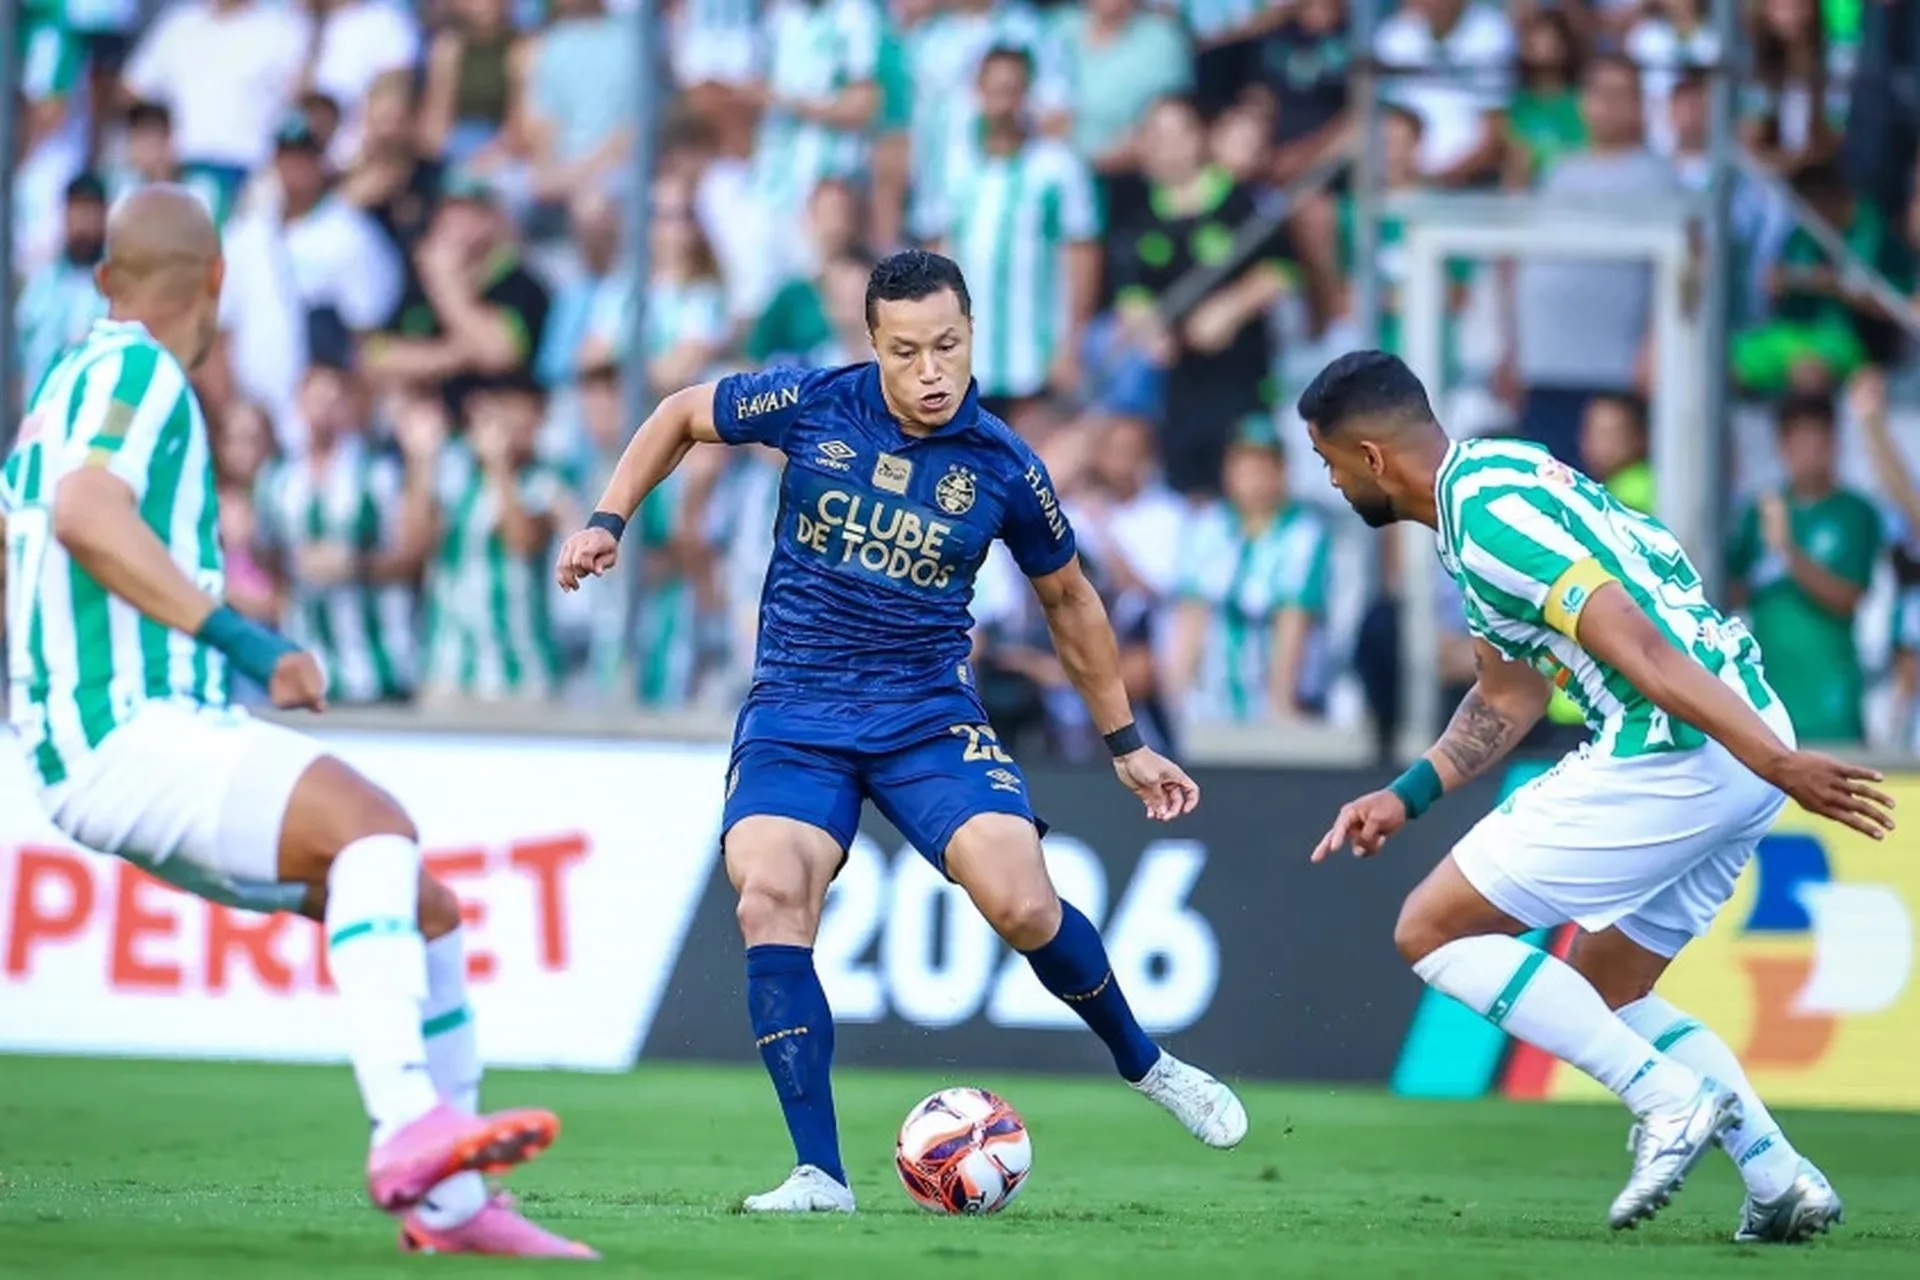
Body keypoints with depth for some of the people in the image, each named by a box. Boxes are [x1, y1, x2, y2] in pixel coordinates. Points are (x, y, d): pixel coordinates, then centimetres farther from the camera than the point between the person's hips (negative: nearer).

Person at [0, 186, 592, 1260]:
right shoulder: (138, 372, -7)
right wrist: (237, 637, -24)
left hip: (145, 738, 10)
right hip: (131, 736, -10)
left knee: (426, 907, 8)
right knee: (374, 823, -30)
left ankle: (451, 1206, 9)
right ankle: (409, 1127, -47)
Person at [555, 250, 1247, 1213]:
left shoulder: (1003, 469, -4)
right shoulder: (810, 407, -6)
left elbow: (1068, 600, 12)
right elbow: (681, 416, 13)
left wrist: (1125, 745, 17)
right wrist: (608, 521, 3)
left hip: (930, 712, 0)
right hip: (794, 711, 0)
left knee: (1021, 904, -19)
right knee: (769, 899, -24)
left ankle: (1144, 1063, 11)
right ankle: (820, 1175, -21)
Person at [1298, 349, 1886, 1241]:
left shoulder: (1485, 514, -14)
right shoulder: (1497, 476, 18)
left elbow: (1640, 650, -21)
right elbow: (1507, 698, 27)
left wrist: (1777, 764, -26)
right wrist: (1405, 797, 21)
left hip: (1673, 756, -10)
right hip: (1740, 744, 10)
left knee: (1432, 931, -1)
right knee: (1605, 994, 22)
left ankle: (1672, 1099, -8)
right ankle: (1780, 1179, 11)